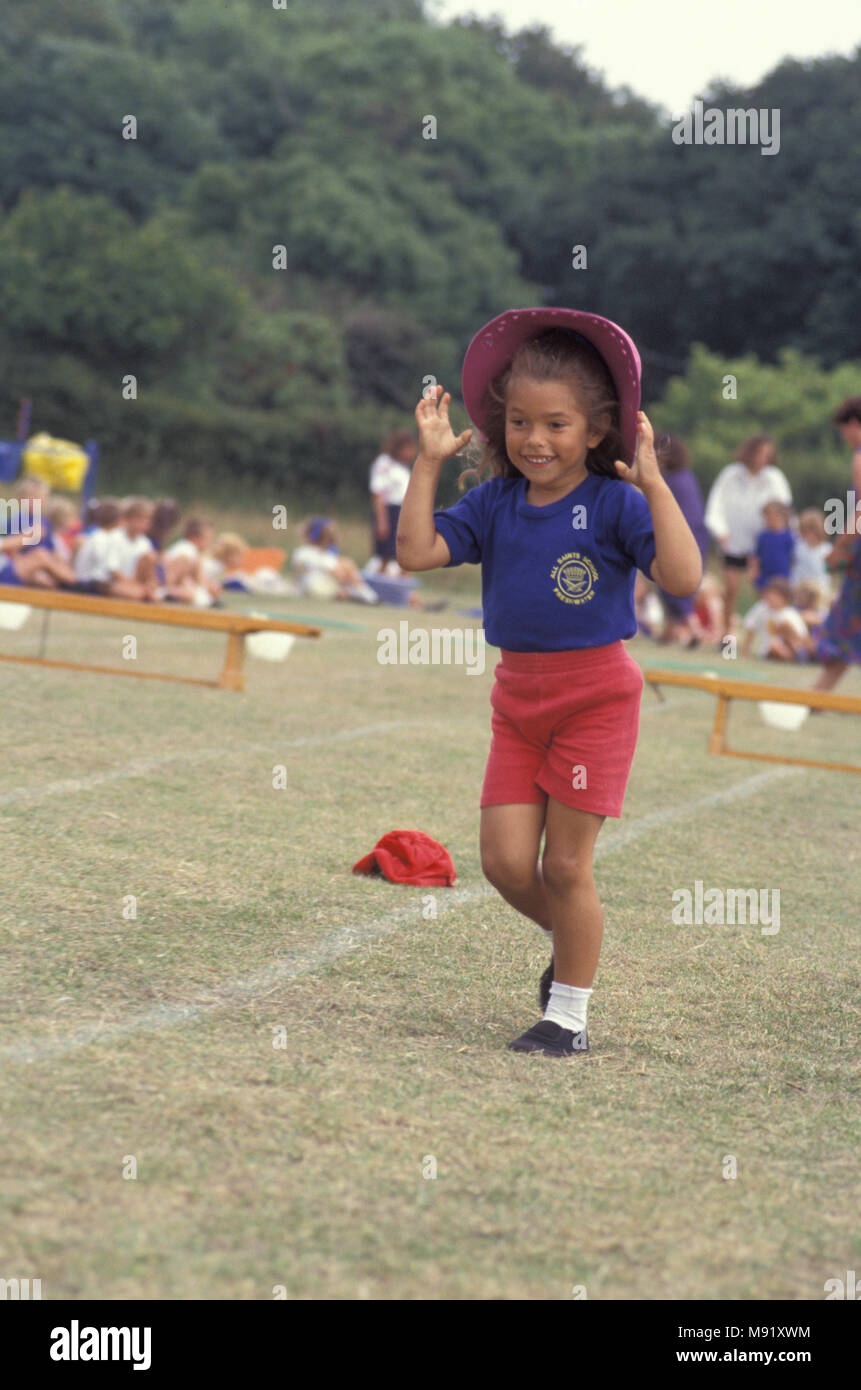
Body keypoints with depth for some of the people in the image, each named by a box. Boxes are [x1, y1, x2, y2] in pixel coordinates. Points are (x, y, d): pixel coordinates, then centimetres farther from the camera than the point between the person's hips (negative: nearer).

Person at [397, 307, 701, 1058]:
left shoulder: (614, 503, -11)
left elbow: (683, 576, -22)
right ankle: (576, 942, 32)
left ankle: (569, 1015, 16)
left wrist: (653, 482, -27)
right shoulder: (494, 503, 3)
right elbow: (417, 552, -6)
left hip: (595, 693, -5)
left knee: (565, 864, 0)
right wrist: (430, 460, -6)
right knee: (505, 860, 1)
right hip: (518, 694, 5)